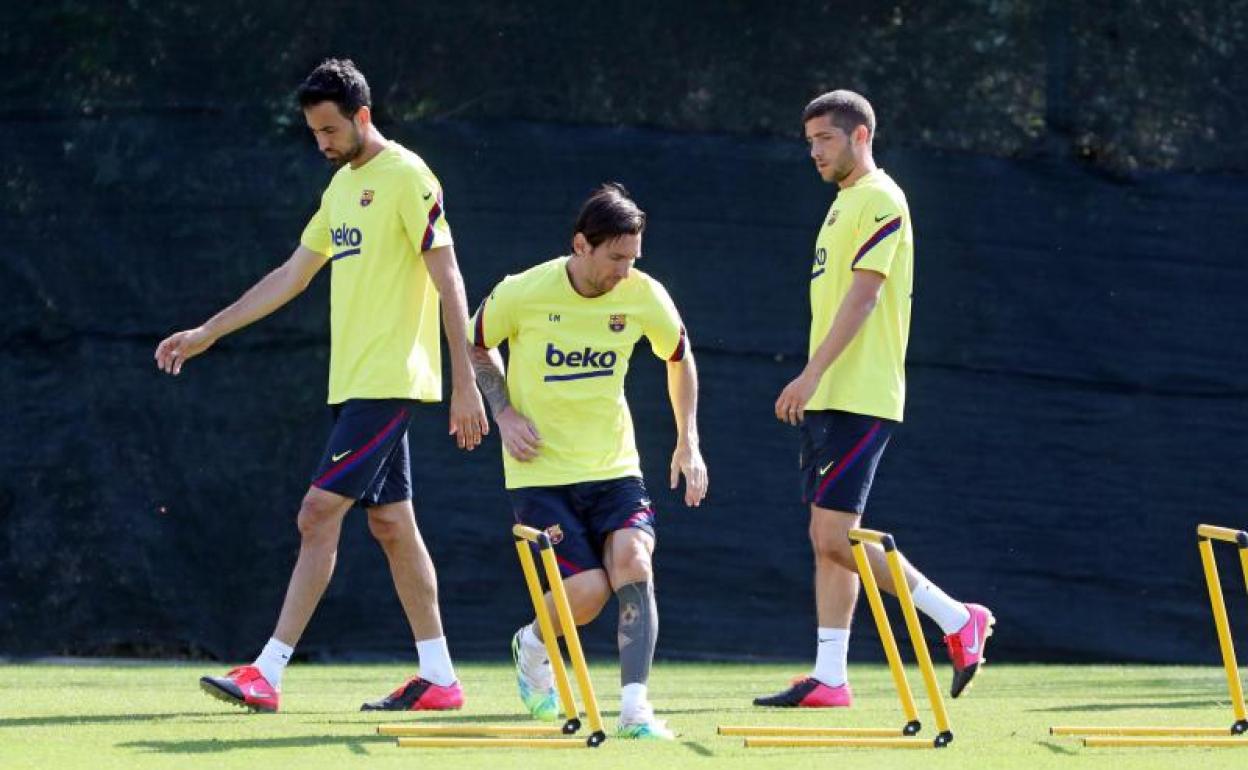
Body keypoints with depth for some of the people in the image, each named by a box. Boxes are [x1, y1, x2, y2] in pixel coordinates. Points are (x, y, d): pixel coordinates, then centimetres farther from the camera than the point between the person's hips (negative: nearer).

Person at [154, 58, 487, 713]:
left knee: (318, 515, -11)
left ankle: (268, 673, -12)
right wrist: (206, 333, 21)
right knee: (391, 525, 8)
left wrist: (465, 386, -16)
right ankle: (438, 677, 11)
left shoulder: (407, 178, -10)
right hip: (354, 383, 9)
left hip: (388, 382, -9)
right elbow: (291, 276, 22)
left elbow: (449, 281, -13)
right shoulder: (341, 185, 16)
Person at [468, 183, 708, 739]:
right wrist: (504, 412, -6)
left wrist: (688, 441, 10)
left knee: (632, 559, -23)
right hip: (540, 471, -2)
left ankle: (634, 707, -19)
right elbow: (476, 346, 7)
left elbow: (679, 357, 14)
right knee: (587, 590, -14)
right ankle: (532, 646, 21)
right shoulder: (522, 294, -14)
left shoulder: (644, 296, -7)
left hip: (613, 465, 3)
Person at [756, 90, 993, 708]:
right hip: (829, 399, 10)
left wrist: (812, 373, -24)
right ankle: (830, 678, 6)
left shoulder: (880, 201, -10)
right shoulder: (844, 202, 19)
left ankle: (957, 620, -4)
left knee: (835, 536, -13)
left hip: (860, 399, -10)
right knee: (829, 539, 6)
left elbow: (863, 296, -19)